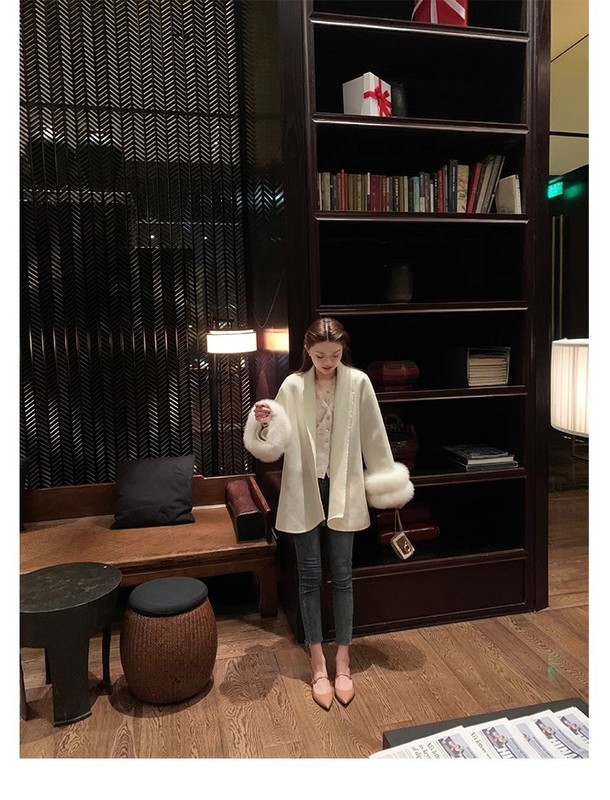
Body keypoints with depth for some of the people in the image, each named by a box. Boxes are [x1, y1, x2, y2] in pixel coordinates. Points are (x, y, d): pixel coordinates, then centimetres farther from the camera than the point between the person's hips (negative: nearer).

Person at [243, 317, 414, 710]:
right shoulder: (292, 386, -4)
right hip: (304, 493, 0)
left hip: (343, 492, 0)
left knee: (342, 576, 8)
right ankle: (319, 665, 22)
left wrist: (388, 484, 4)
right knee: (310, 577, 8)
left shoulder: (358, 383, -4)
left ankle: (342, 662, 25)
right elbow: (275, 446, -4)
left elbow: (374, 438, 1)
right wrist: (263, 424, -25)